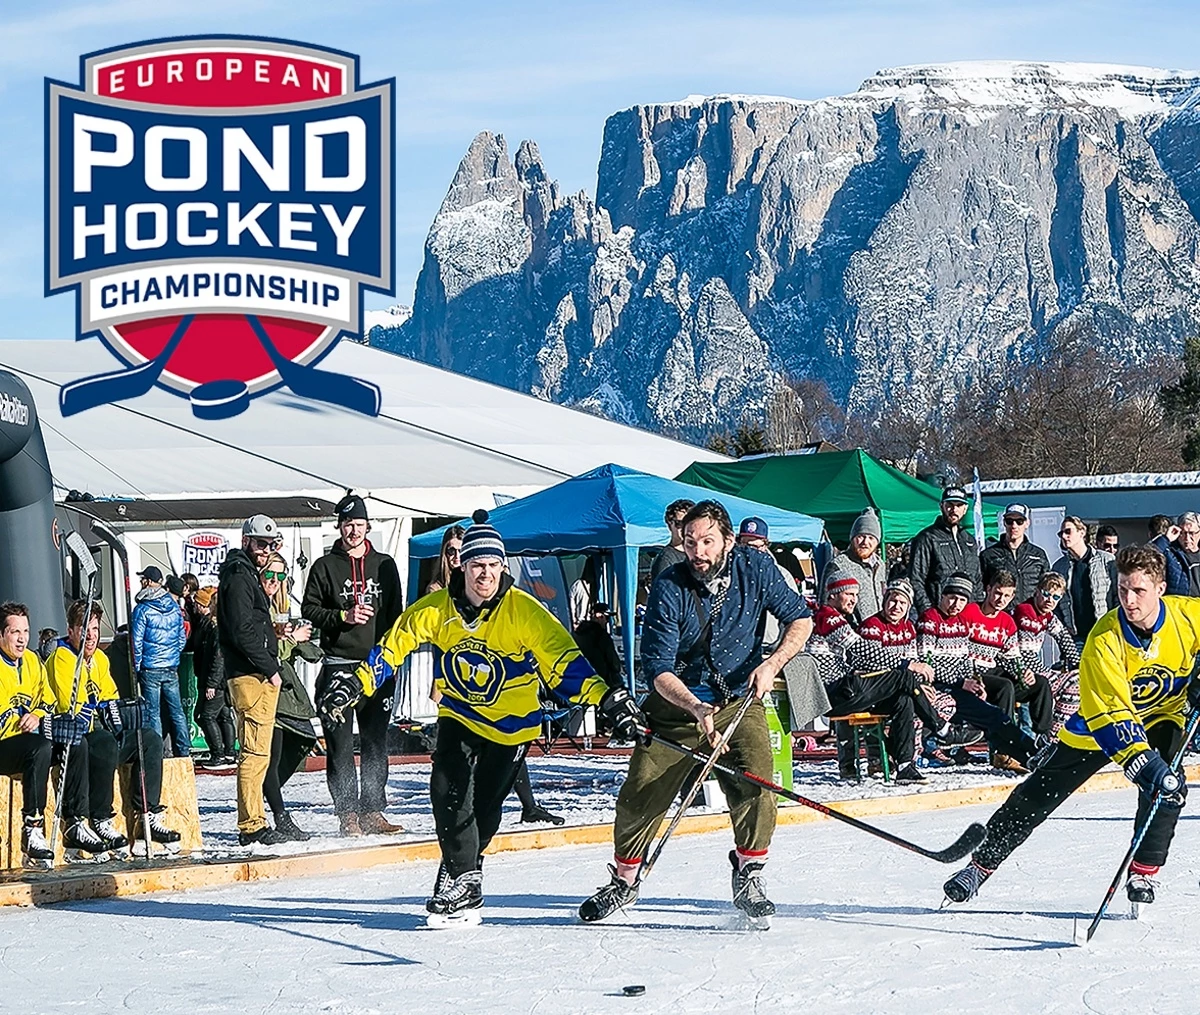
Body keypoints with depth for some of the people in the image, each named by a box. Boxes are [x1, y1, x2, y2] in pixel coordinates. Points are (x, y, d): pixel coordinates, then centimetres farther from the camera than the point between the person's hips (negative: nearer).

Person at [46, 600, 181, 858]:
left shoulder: (99, 658, 18)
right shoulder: (62, 658, -10)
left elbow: (110, 697, 22)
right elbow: (68, 705, -19)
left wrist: (115, 710, 1)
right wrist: (100, 713, -25)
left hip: (99, 730, 9)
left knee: (151, 740, -4)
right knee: (106, 743, -36)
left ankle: (148, 816, -9)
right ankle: (100, 821, -30)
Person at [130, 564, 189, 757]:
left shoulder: (142, 610, -11)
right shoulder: (174, 607, 5)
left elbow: (137, 642, -10)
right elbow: (182, 638, 11)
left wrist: (136, 667, 0)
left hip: (150, 669, -5)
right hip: (172, 669, 5)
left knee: (153, 713, 0)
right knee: (176, 711, 9)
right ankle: (183, 751, 10)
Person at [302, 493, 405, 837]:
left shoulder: (384, 565, 12)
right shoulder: (325, 566, 4)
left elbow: (396, 613, 15)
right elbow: (309, 609, 2)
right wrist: (343, 617, -13)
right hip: (339, 665, -3)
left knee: (376, 742, 5)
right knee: (340, 743, -4)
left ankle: (373, 811, 10)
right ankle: (347, 813, -1)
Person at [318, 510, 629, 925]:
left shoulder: (524, 611, -18)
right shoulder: (437, 609, -12)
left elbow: (563, 660, -21)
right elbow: (393, 646, -6)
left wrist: (608, 699, -30)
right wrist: (355, 684, -14)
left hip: (511, 723, -1)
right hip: (459, 715, 1)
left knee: (483, 810, 2)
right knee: (448, 790, -17)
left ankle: (461, 871, 26)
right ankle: (461, 879, -5)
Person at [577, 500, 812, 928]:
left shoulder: (755, 568, -10)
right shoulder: (668, 589, -17)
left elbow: (800, 619, 2)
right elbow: (657, 668, -19)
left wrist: (772, 664, -15)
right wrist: (696, 709, -34)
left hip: (739, 702, 1)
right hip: (676, 704, -1)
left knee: (756, 780, -21)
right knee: (641, 795, -1)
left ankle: (749, 877, -2)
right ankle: (623, 881, 22)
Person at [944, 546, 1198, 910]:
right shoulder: (1103, 640, -30)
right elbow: (1110, 715, -36)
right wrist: (1143, 762, -49)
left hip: (1163, 715, 1)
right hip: (1101, 725, -1)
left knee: (1166, 787, -26)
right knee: (1039, 794, -2)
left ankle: (1143, 872, -8)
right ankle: (982, 863, 12)